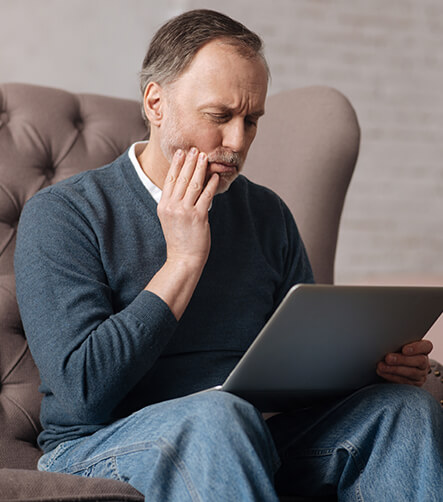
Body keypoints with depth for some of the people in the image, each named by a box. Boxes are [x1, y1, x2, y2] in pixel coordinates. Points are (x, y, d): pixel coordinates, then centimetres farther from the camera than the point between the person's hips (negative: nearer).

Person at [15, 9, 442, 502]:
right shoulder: (60, 215, -5)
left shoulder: (267, 215, 12)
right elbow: (83, 392, -16)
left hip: (249, 441, 5)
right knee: (220, 414, -37)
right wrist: (184, 260, -15)